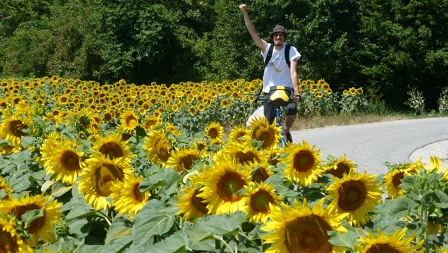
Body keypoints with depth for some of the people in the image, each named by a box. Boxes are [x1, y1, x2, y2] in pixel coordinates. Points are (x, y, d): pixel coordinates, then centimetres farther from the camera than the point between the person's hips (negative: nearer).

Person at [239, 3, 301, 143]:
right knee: (268, 121, -7)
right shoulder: (267, 48, -7)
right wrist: (245, 13, -26)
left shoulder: (291, 50, -11)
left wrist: (296, 92, -31)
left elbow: (293, 72, -19)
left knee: (292, 113, -24)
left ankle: (286, 131, 7)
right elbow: (253, 32, -15)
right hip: (269, 90, 1)